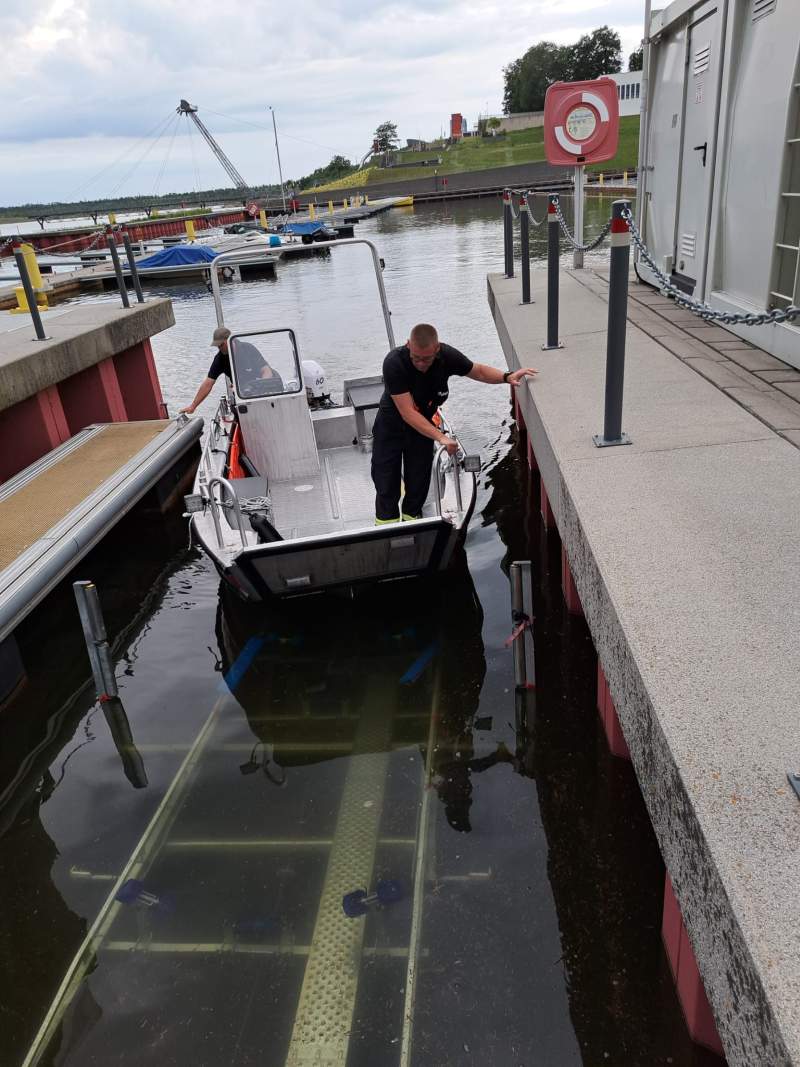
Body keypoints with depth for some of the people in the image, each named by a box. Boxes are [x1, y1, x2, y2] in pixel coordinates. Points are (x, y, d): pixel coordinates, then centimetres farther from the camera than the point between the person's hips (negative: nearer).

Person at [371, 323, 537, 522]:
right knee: (386, 482, 3)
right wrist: (441, 437, -39)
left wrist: (507, 377, -16)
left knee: (418, 482, 7)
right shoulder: (394, 363, -32)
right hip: (391, 426, -3)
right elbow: (408, 413, -33)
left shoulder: (447, 356, -20)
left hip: (423, 425, 3)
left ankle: (411, 517, 31)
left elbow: (478, 371, 0)